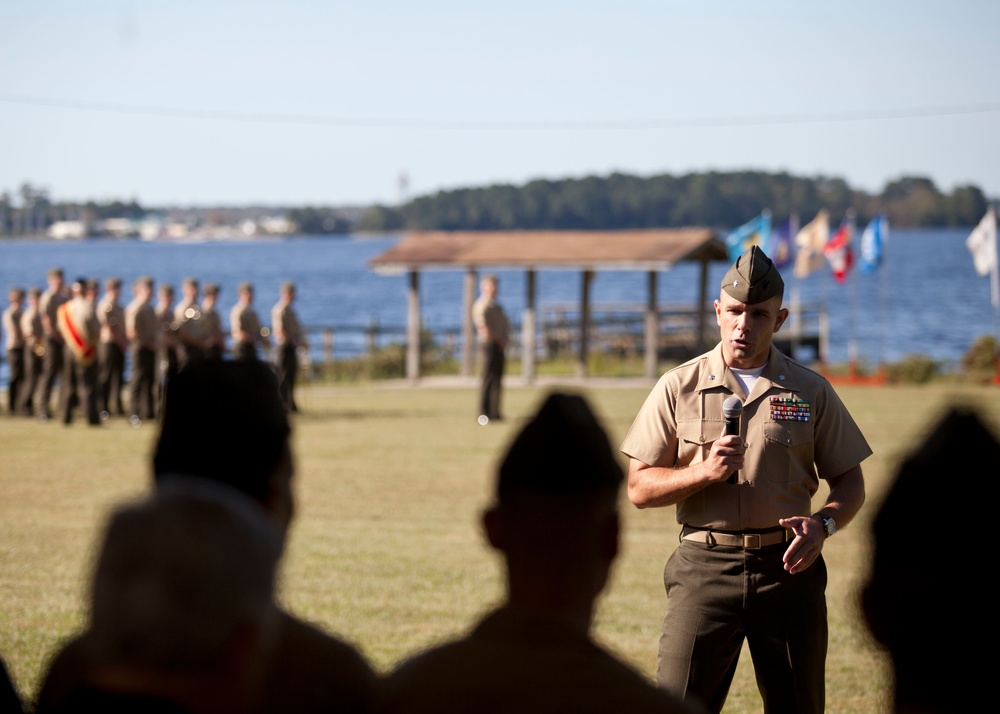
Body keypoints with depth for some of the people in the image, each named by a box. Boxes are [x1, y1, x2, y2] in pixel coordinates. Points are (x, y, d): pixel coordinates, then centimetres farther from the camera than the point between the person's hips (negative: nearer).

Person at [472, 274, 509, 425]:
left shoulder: (497, 306, 20)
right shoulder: (481, 306, -8)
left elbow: (505, 325, 22)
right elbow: (483, 328, -19)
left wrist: (504, 339, 4)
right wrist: (498, 339, -14)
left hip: (499, 345, 9)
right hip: (488, 344, -9)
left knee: (497, 379, 9)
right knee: (488, 379, -9)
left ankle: (494, 412, 12)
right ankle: (484, 414, -8)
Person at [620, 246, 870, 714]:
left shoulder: (811, 392, 7)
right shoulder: (678, 388, 4)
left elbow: (849, 482, 10)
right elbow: (640, 488, 4)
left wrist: (822, 523, -11)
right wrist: (704, 471, -13)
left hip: (788, 569, 1)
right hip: (705, 568, -1)